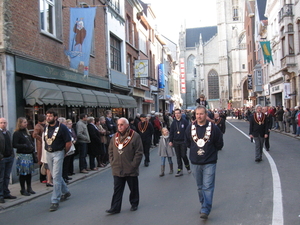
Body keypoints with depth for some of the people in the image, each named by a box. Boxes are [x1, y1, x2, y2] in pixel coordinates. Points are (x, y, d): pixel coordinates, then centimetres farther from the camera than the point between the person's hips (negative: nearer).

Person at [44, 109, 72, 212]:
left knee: (56, 177, -7)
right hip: (48, 153, 7)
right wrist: (47, 149, 11)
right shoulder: (46, 128, 6)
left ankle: (55, 201, -3)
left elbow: (69, 142, -11)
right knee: (56, 175, 17)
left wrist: (64, 153, -1)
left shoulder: (62, 127, -13)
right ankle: (65, 192, 37)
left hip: (58, 153, -7)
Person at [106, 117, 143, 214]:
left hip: (131, 170, -4)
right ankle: (115, 208, 12)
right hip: (117, 170, 4)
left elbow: (139, 153, -10)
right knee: (117, 190, 7)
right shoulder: (115, 137, 8)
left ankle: (134, 204, 31)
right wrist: (112, 163, 5)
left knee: (133, 188, 13)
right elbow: (110, 151, 16)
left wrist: (133, 165, -13)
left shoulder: (135, 136, -9)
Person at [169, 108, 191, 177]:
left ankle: (188, 167, 23)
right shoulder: (173, 123, 7)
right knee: (178, 156, 8)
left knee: (183, 155, -2)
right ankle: (180, 170, 14)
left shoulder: (185, 122, -4)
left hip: (183, 141, -4)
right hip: (176, 142, 4)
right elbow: (171, 132, 10)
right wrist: (171, 141, 5)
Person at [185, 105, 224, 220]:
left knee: (208, 187, -8)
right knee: (200, 187, 14)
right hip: (195, 163, 3)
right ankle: (203, 205, 30)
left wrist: (210, 151, 4)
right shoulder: (190, 128, -1)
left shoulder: (213, 127, -9)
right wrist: (195, 150, 9)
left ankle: (205, 210, -7)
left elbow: (219, 144, 1)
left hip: (209, 163, -3)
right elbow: (188, 143, 14)